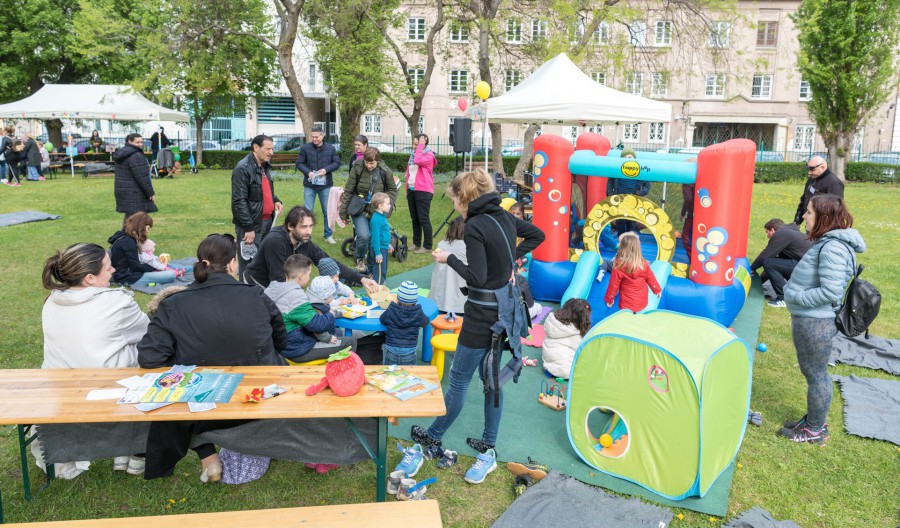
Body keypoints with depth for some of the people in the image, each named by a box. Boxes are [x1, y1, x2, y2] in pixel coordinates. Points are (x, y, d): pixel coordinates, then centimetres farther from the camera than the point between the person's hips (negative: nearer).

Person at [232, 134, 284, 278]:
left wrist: (275, 201, 3)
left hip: (267, 222, 9)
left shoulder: (265, 167, 11)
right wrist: (248, 228, -21)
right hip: (251, 225, -9)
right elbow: (239, 201, -19)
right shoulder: (243, 169, -15)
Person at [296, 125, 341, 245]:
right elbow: (299, 164, -1)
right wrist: (308, 172, -19)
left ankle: (328, 235, 22)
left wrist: (326, 170, -14)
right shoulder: (305, 148, -5)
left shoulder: (331, 148, 0)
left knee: (327, 211, 9)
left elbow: (337, 163, 2)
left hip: (326, 185, 1)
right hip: (309, 185, -1)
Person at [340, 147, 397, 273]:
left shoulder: (385, 171, -6)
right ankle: (360, 259, 11)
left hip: (377, 211, 2)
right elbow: (348, 192, -3)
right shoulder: (357, 169, -9)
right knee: (364, 236, -20)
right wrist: (344, 213, 0)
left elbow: (392, 191, 7)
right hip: (359, 210, -2)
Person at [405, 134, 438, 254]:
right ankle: (416, 243, 21)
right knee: (414, 218, 12)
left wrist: (421, 145, -18)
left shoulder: (429, 155, -7)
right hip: (411, 190, 8)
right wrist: (407, 190, 16)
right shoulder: (413, 154, 15)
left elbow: (418, 161, -27)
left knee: (423, 219, -5)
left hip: (423, 191, -8)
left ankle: (427, 246, 1)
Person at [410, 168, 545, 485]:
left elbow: (477, 278, -24)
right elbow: (537, 235, 21)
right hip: (505, 309, 9)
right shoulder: (505, 217, 5)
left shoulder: (475, 226, -19)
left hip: (483, 314, -9)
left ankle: (433, 438, 27)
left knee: (458, 381, 8)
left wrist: (449, 259, -10)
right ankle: (488, 449, 28)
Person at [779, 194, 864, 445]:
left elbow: (830, 291, -27)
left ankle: (815, 430, 20)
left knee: (816, 374, 4)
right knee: (812, 372, 21)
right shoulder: (826, 242, 9)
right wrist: (793, 290, 7)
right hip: (809, 319, 10)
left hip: (815, 323, -10)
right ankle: (814, 420, 37)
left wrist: (796, 297, -18)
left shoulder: (832, 248, -22)